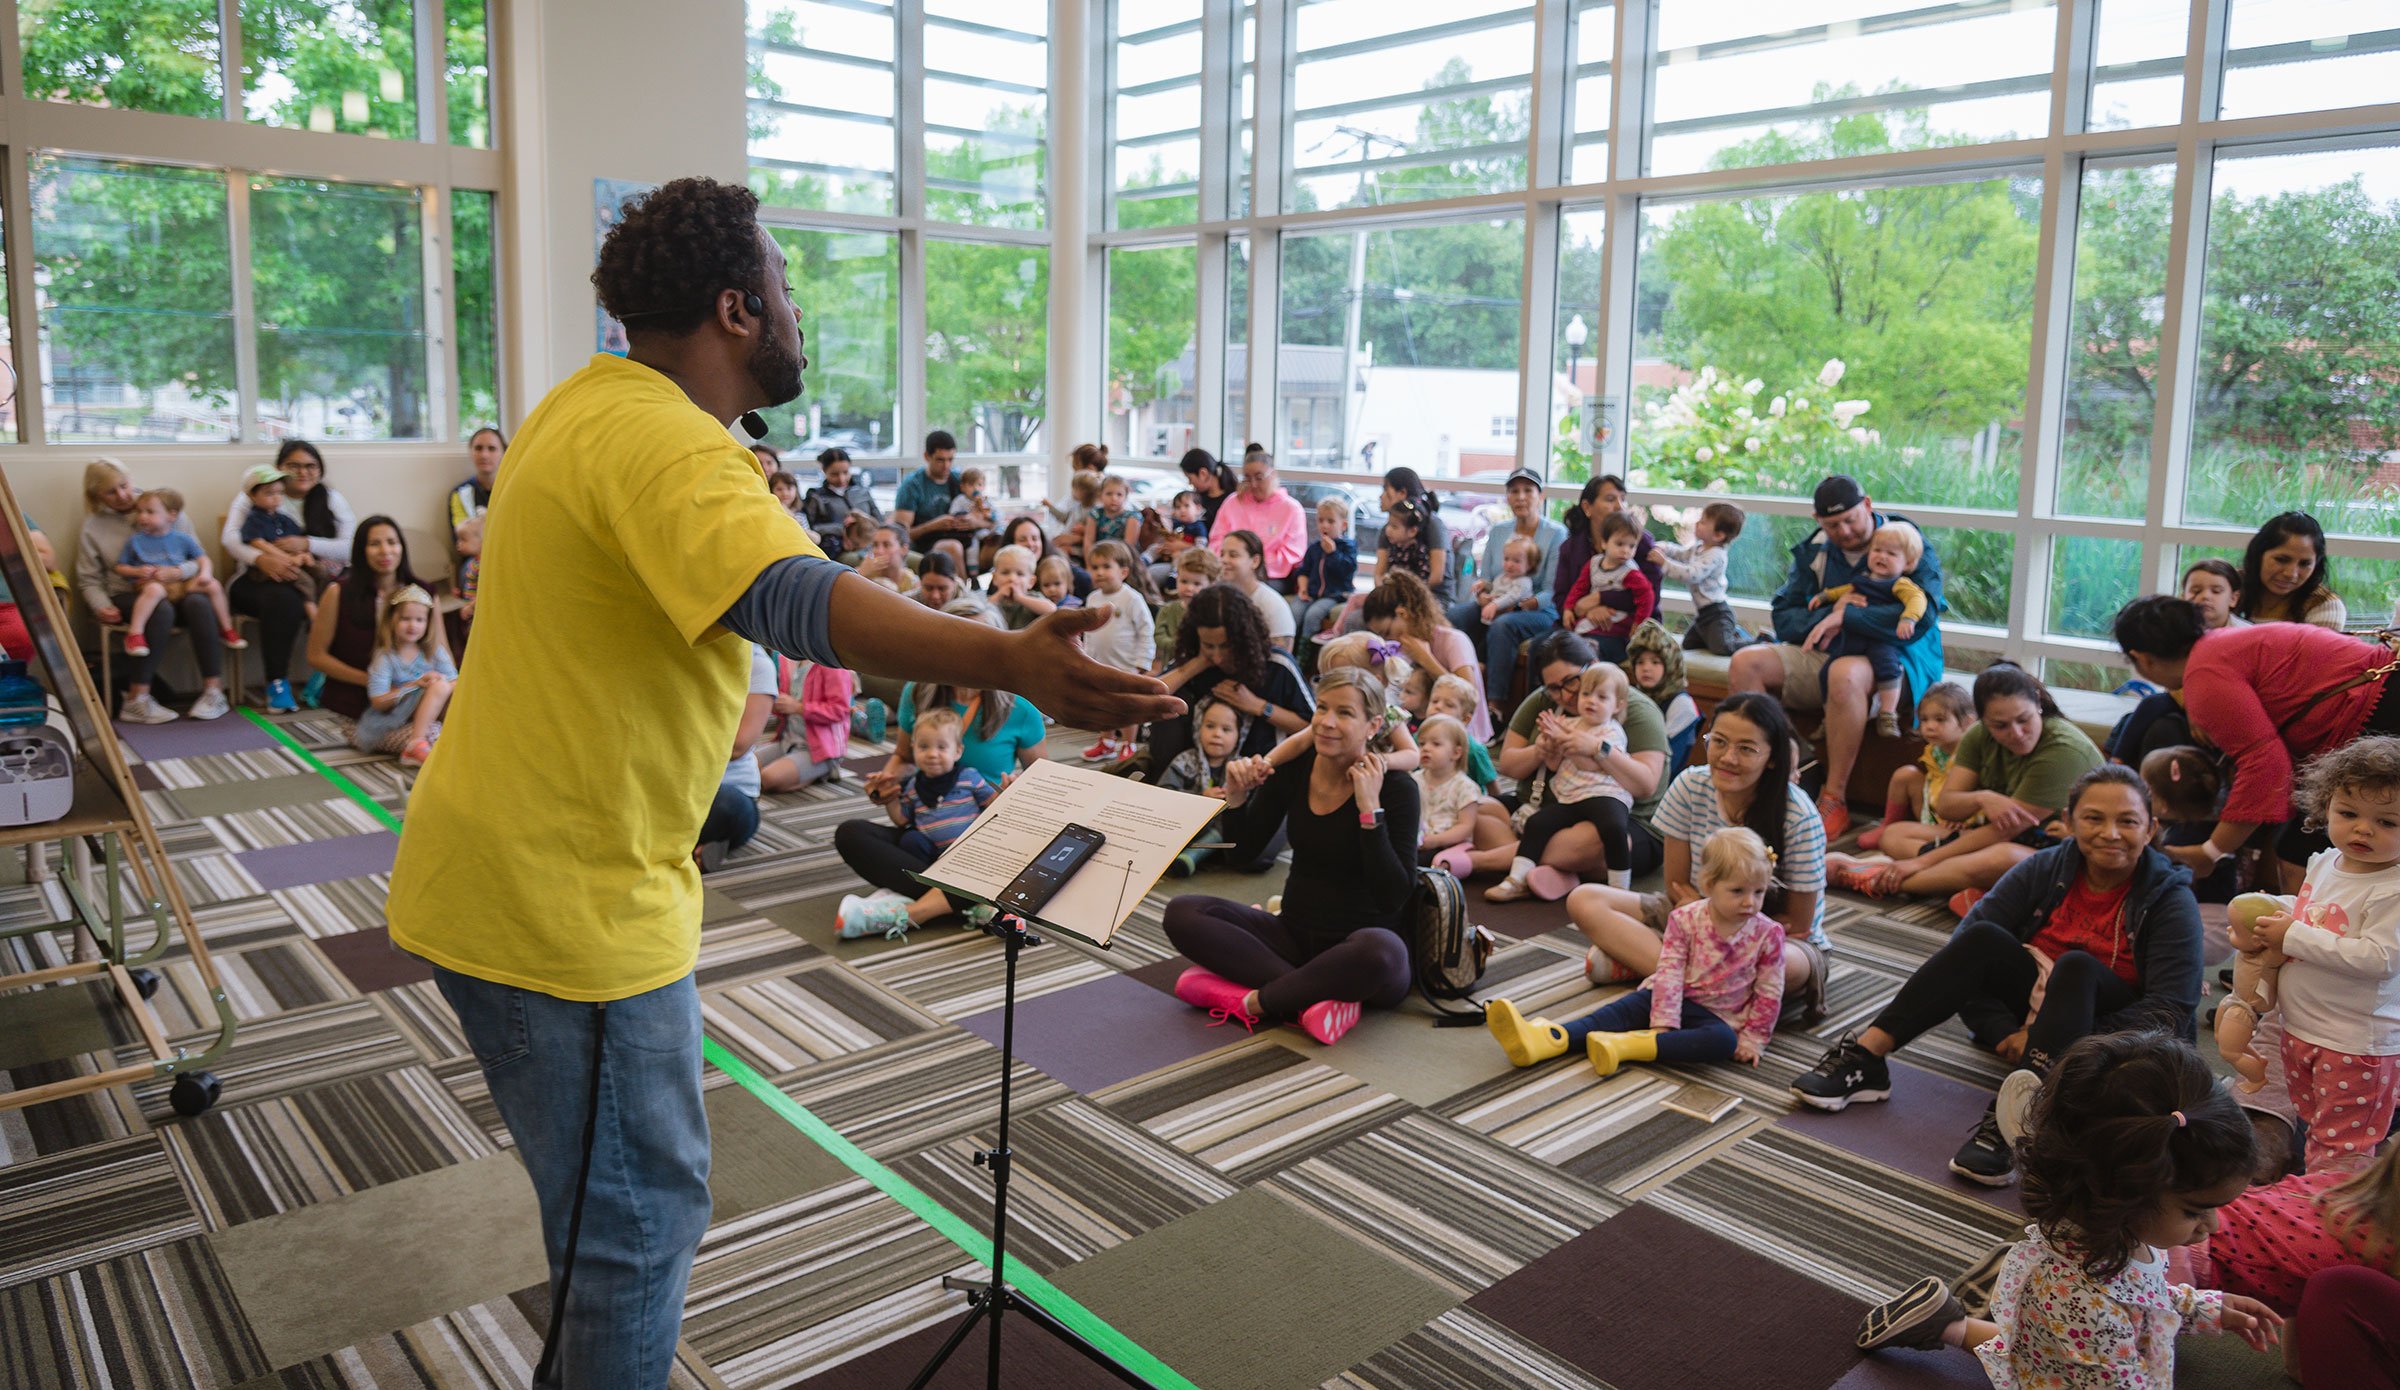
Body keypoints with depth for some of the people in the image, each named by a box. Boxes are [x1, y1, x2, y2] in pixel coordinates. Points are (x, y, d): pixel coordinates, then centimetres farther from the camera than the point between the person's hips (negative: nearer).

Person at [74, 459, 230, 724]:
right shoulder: (93, 528, 11)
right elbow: (89, 580, 12)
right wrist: (101, 606, -9)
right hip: (127, 595, -1)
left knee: (198, 603, -35)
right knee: (161, 611, -37)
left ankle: (214, 692, -35)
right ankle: (136, 700, -37)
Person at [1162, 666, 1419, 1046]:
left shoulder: (1396, 787, -13)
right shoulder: (1295, 767, -1)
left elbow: (1394, 898, -21)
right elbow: (1242, 853, 7)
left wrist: (1370, 810, -27)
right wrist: (1236, 798, -11)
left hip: (1361, 942, -5)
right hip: (1296, 934, 5)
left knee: (1381, 951, -41)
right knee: (1183, 912, -15)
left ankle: (1253, 1001, -20)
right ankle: (1314, 996, -23)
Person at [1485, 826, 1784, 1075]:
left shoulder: (1768, 934, -7)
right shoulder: (1685, 920, -5)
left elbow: (1769, 992, -1)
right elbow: (1669, 973, -9)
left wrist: (1752, 1040, -5)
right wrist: (1663, 1024, -18)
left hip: (1715, 1015, -1)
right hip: (1671, 998, 2)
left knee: (1724, 1042, -35)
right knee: (1622, 1010, -21)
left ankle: (1626, 1045, -44)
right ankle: (1542, 1040, -42)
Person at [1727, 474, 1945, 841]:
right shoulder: (1813, 550, 10)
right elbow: (1783, 616, 6)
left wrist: (1844, 617, -21)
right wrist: (1823, 621, -15)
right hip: (1824, 654, 6)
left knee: (1845, 674, -41)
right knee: (1745, 664, -16)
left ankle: (1834, 799, -31)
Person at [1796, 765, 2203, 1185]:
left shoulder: (2171, 898, -10)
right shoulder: (2046, 869, -3)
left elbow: (2171, 1011, -18)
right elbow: (1964, 951, -10)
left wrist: (2068, 1042, -26)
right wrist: (2006, 1035, -22)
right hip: (2036, 1003, 3)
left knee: (2076, 965, -34)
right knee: (1983, 938, -24)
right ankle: (1863, 1059, -29)